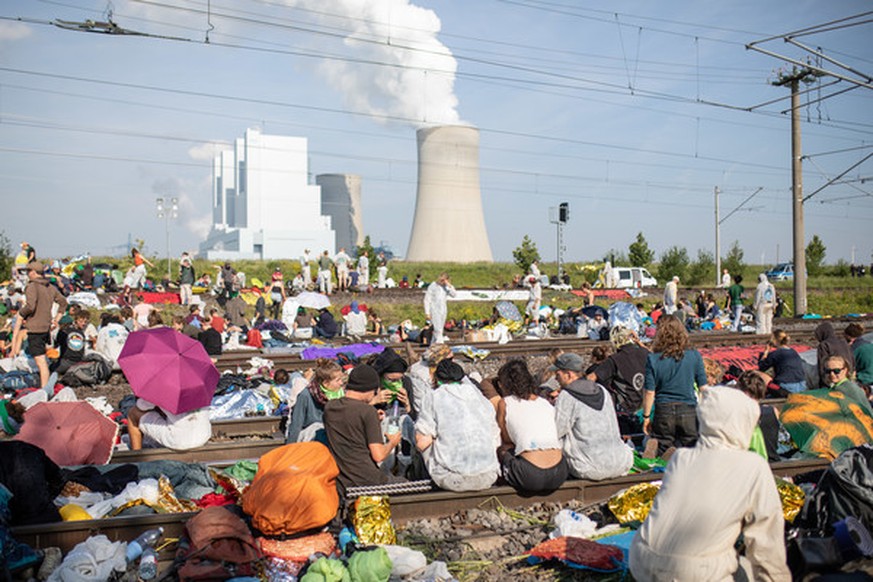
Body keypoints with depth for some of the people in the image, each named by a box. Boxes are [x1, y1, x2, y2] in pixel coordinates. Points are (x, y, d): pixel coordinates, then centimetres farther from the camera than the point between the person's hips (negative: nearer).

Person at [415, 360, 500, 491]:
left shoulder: (434, 395, 4)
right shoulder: (480, 396, 17)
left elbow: (422, 442, -1)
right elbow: (496, 441, 17)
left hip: (453, 480, -4)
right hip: (488, 478, 5)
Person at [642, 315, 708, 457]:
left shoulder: (653, 359, -8)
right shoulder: (694, 356, -5)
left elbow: (649, 392, -5)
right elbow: (703, 388, 1)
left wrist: (646, 416, 6)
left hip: (663, 410, 0)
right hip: (688, 410, 0)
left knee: (662, 451, 15)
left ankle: (653, 447, -11)